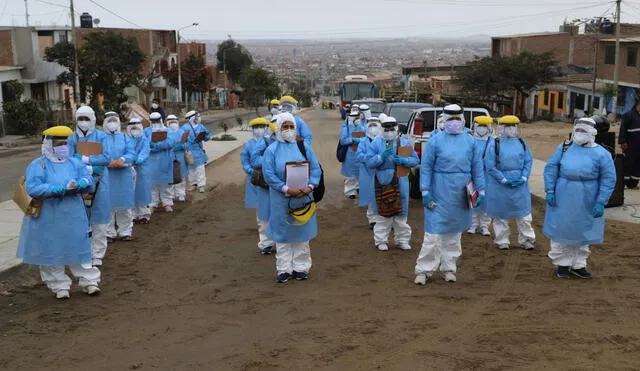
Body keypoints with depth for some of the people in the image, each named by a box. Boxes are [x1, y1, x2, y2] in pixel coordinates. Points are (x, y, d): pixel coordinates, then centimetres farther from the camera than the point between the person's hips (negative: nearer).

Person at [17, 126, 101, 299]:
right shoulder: (38, 165, -6)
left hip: (73, 216, 3)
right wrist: (59, 189, -27)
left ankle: (89, 281, 17)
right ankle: (59, 285, 18)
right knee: (51, 252, 5)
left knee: (79, 249, 8)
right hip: (48, 218, -3)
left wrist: (77, 184, -25)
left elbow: (88, 181, -1)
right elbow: (33, 189, -19)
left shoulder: (75, 163, 8)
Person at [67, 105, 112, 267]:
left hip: (99, 183, -1)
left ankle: (97, 255, 14)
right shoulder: (72, 138, 4)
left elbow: (107, 158, -12)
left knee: (99, 219, 3)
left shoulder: (102, 137, -1)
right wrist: (90, 169, -19)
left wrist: (86, 159, -16)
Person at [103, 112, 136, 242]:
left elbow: (131, 153, -1)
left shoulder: (125, 137, 13)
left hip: (124, 176, 2)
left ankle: (125, 231, 14)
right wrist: (110, 163, -23)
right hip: (106, 176, -2)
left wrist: (122, 160, -21)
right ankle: (109, 232, 9)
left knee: (125, 204, 5)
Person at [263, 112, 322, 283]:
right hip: (281, 200, -2)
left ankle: (301, 267, 18)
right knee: (283, 234, 4)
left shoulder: (304, 147, 4)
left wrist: (310, 186, -14)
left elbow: (315, 169, 2)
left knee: (302, 233, 8)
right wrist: (287, 190, -18)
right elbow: (269, 174, -9)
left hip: (303, 198, 2)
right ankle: (284, 269, 13)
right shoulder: (272, 150, -3)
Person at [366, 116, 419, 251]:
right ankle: (381, 240, 13)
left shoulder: (405, 143, 8)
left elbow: (415, 160, 7)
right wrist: (381, 156, -20)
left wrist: (404, 161, -12)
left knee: (401, 214, 9)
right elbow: (369, 162, -4)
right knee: (383, 214, 2)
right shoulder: (376, 144, 1)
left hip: (401, 184, 2)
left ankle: (402, 240, 20)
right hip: (383, 183, -2)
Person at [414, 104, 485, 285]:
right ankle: (424, 270, 4)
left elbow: (477, 168, 8)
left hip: (461, 195, 3)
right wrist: (425, 192, -10)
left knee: (455, 233, 12)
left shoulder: (470, 141, 4)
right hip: (440, 193, -3)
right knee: (434, 232, -5)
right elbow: (426, 168, -4)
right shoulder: (435, 141, -4)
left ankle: (449, 268, 24)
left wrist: (481, 190, 4)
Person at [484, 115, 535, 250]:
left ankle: (526, 240, 17)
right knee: (500, 215, 7)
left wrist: (524, 178, -9)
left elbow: (528, 161, 5)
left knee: (524, 213, 6)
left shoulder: (522, 143, 7)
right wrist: (504, 180, -14)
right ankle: (502, 241, 20)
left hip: (520, 185, 3)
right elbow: (490, 166, -10)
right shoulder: (494, 144, -5)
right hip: (500, 185, -3)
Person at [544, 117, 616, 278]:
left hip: (586, 203, -1)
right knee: (561, 231, 7)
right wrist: (550, 191, -7)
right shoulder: (564, 148, 1)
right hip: (562, 199, 1)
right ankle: (562, 263, 21)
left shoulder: (602, 154, -5)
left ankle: (578, 265, 25)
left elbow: (608, 180, -5)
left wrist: (600, 202, -11)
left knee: (583, 233, 11)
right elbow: (551, 168, 2)